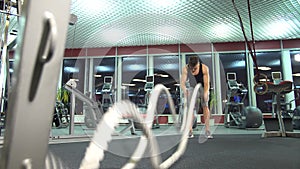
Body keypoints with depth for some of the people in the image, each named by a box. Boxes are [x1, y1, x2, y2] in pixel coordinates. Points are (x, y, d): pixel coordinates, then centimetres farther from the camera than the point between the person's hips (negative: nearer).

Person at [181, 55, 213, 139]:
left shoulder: (204, 68, -28)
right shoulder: (185, 69, -24)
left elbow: (206, 84, -26)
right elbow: (182, 83, -28)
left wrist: (205, 94, -38)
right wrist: (185, 92, -44)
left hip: (203, 88, -1)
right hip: (192, 88, 1)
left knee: (205, 106, -12)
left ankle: (207, 130, -8)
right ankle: (190, 131, -3)